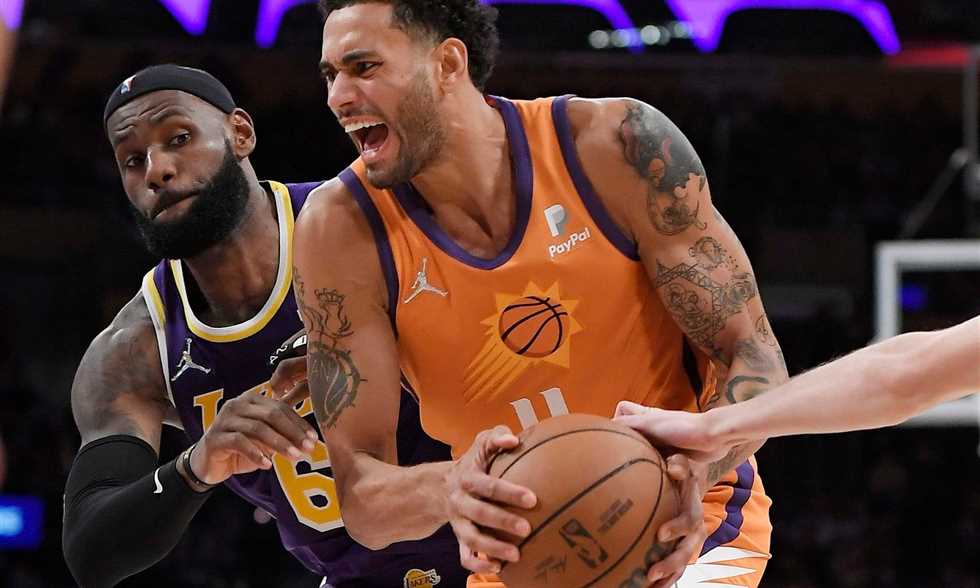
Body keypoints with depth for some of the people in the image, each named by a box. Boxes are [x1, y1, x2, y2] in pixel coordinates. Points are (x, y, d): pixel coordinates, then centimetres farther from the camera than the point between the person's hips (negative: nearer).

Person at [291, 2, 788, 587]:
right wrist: (448, 492, -40)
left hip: (689, 530, -2)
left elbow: (754, 357, -14)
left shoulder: (618, 144, -18)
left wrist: (693, 472, -35)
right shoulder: (341, 229, -16)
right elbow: (362, 501, -17)